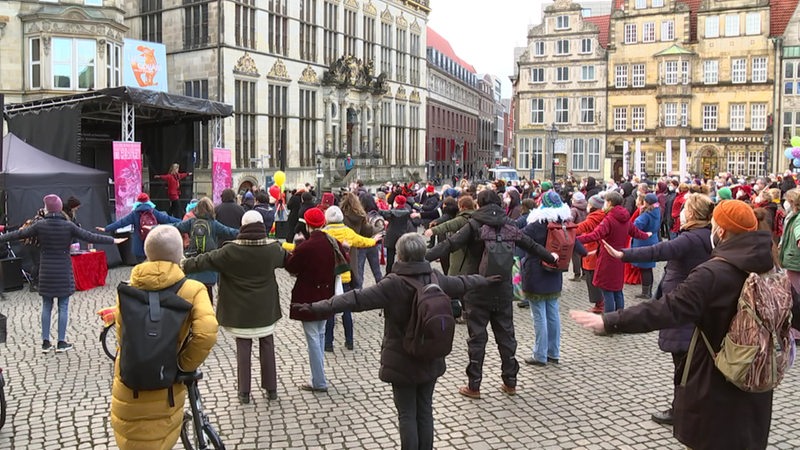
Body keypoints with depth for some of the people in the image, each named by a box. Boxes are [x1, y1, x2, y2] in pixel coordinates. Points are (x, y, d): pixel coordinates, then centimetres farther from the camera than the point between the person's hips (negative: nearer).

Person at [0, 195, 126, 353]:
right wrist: (113, 240, -1)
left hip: (46, 272, 2)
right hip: (64, 272, -2)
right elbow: (90, 237, -7)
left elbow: (19, 234, 3)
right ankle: (61, 343, 8)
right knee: (63, 307, 5)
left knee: (46, 307, 12)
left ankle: (45, 342, 15)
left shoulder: (40, 225, -5)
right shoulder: (68, 226, -8)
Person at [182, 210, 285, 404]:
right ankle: (271, 388, 22)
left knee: (243, 349, 9)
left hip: (241, 311, -2)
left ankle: (244, 392, 17)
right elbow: (286, 259, 14)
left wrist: (183, 265, 5)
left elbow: (205, 260, -9)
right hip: (265, 309, 2)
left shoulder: (230, 251, -15)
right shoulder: (272, 249, -7)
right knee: (267, 347, 13)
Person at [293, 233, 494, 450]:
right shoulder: (437, 279, -2)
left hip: (402, 362, -5)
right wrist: (484, 280, 37)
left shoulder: (393, 284, -20)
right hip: (430, 359, 5)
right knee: (425, 412, 16)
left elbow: (356, 299, -25)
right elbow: (463, 283, 16)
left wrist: (317, 307, -26)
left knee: (407, 415, 6)